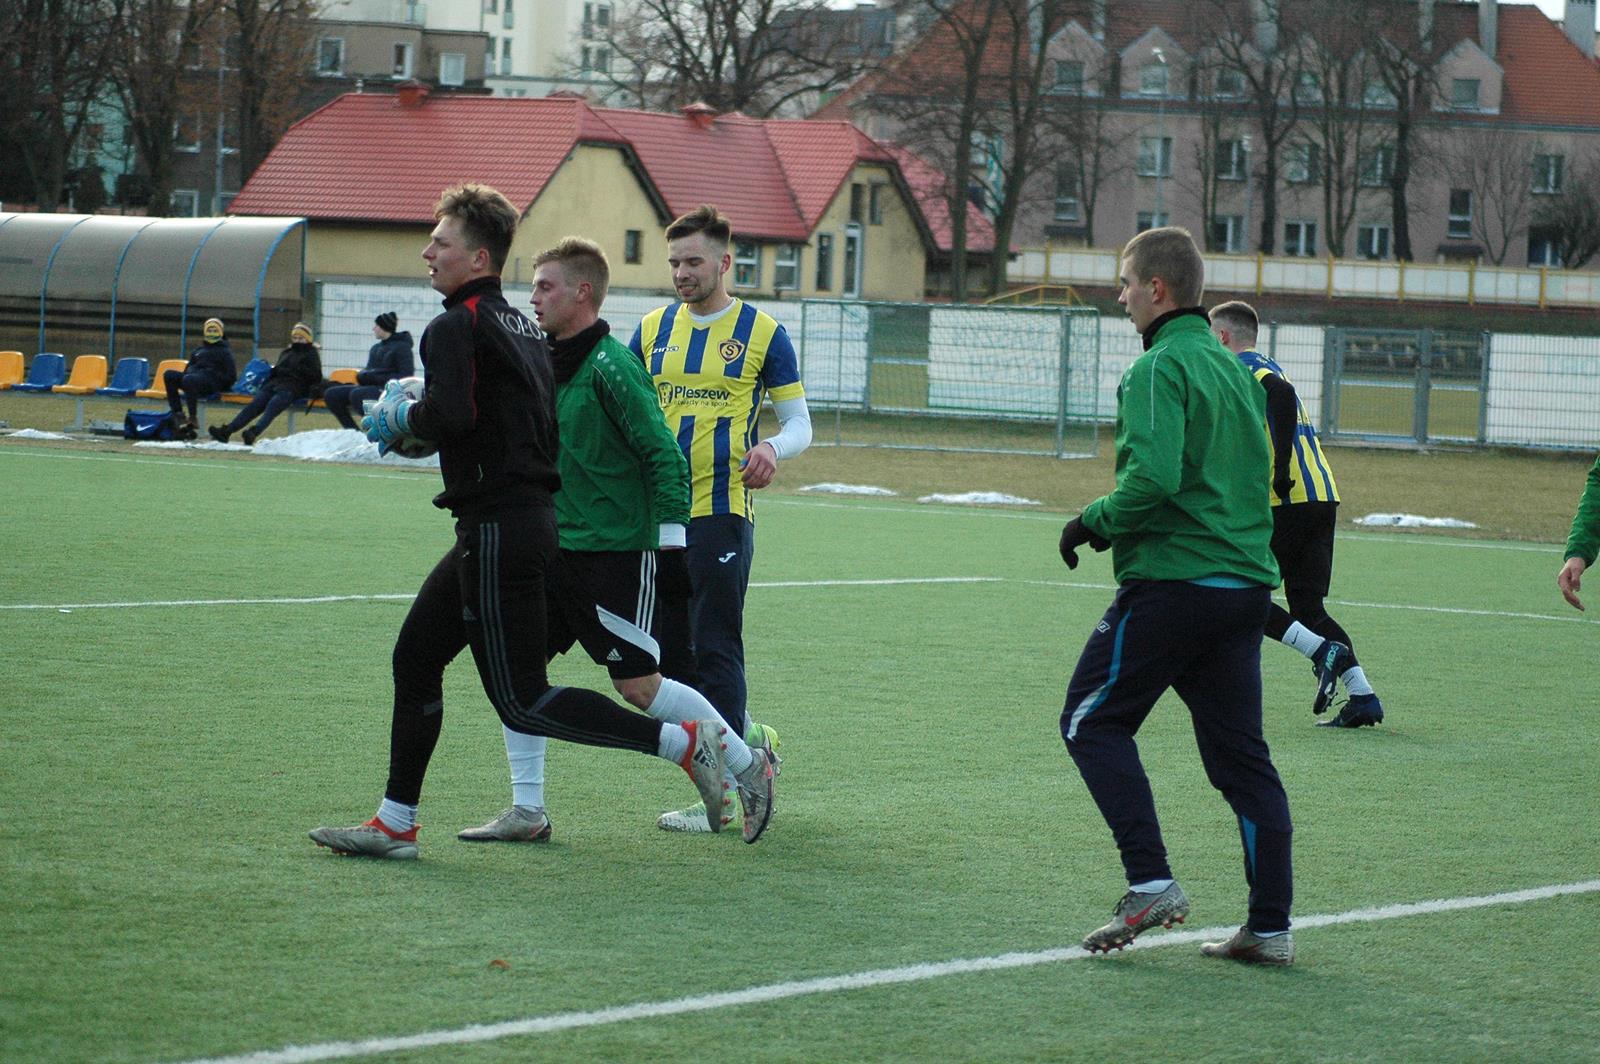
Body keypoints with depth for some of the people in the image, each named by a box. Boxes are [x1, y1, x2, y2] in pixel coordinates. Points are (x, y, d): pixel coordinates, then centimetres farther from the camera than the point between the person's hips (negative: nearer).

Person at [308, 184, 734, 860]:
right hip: (533, 518, 10)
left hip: (498, 530, -10)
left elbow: (450, 415, -27)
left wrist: (402, 417, -5)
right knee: (416, 656, 16)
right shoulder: (522, 327, 16)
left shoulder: (456, 328, -12)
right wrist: (410, 425, 19)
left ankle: (685, 744, -10)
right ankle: (395, 824, 20)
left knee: (521, 702, -8)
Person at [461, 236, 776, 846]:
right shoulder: (548, 364, 10)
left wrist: (672, 545, -17)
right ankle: (527, 812, 6)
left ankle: (748, 766, 14)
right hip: (558, 547, 8)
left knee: (639, 685, -5)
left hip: (621, 554, -8)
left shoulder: (611, 367, -16)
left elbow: (665, 457, -17)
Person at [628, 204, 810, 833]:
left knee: (713, 649, -6)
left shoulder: (762, 333, -1)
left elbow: (799, 422, 1)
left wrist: (773, 449, -21)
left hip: (721, 510, -5)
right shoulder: (653, 330, 11)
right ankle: (749, 737, 29)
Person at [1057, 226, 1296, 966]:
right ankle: (1270, 926, 6)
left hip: (1172, 580, -8)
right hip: (1246, 581, 8)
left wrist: (1095, 522, -7)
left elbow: (1154, 475, -23)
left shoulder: (1160, 369, -10)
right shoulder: (1235, 369, 16)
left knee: (1092, 722, 4)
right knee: (1240, 754, 9)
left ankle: (1151, 883, -7)